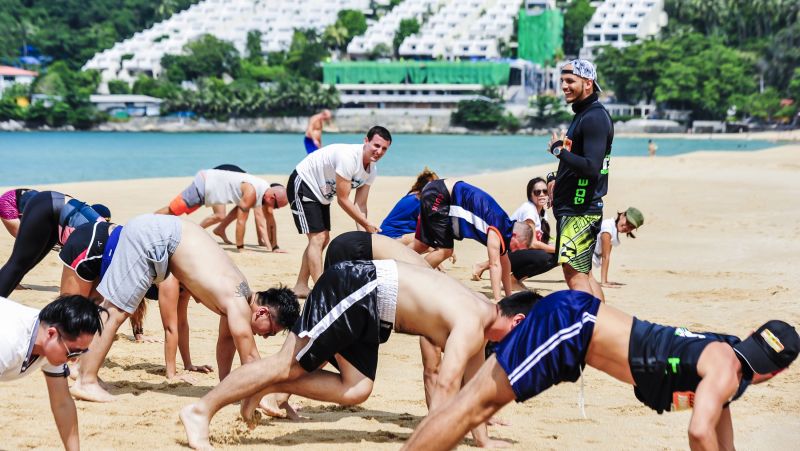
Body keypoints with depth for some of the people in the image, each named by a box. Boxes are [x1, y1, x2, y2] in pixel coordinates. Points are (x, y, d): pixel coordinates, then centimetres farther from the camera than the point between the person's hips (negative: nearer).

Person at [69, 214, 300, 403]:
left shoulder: (239, 293, 7)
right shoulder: (239, 306, -18)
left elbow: (226, 340, 20)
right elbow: (250, 358, -16)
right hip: (151, 237, -9)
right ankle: (87, 381, -6)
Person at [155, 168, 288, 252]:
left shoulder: (264, 191, -4)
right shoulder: (251, 192, -30)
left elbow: (261, 222, 0)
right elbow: (241, 221, -26)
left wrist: (269, 247, -6)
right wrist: (240, 248, -18)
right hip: (203, 184, -8)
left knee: (220, 216, 8)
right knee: (173, 210, -2)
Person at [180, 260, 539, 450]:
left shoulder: (479, 317, 13)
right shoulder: (472, 324, -16)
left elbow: (471, 382, 23)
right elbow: (446, 384, -23)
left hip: (368, 309, 9)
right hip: (359, 289, -9)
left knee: (356, 389, 1)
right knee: (288, 364, -13)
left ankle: (266, 387, 1)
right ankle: (201, 410, -11)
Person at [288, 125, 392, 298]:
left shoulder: (372, 169, -5)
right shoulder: (349, 157, -33)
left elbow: (360, 205, -3)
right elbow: (343, 200, -28)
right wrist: (367, 224, -23)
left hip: (321, 193, 10)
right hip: (302, 184, -10)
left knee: (323, 239, 13)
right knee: (317, 237, -17)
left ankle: (300, 287, 22)